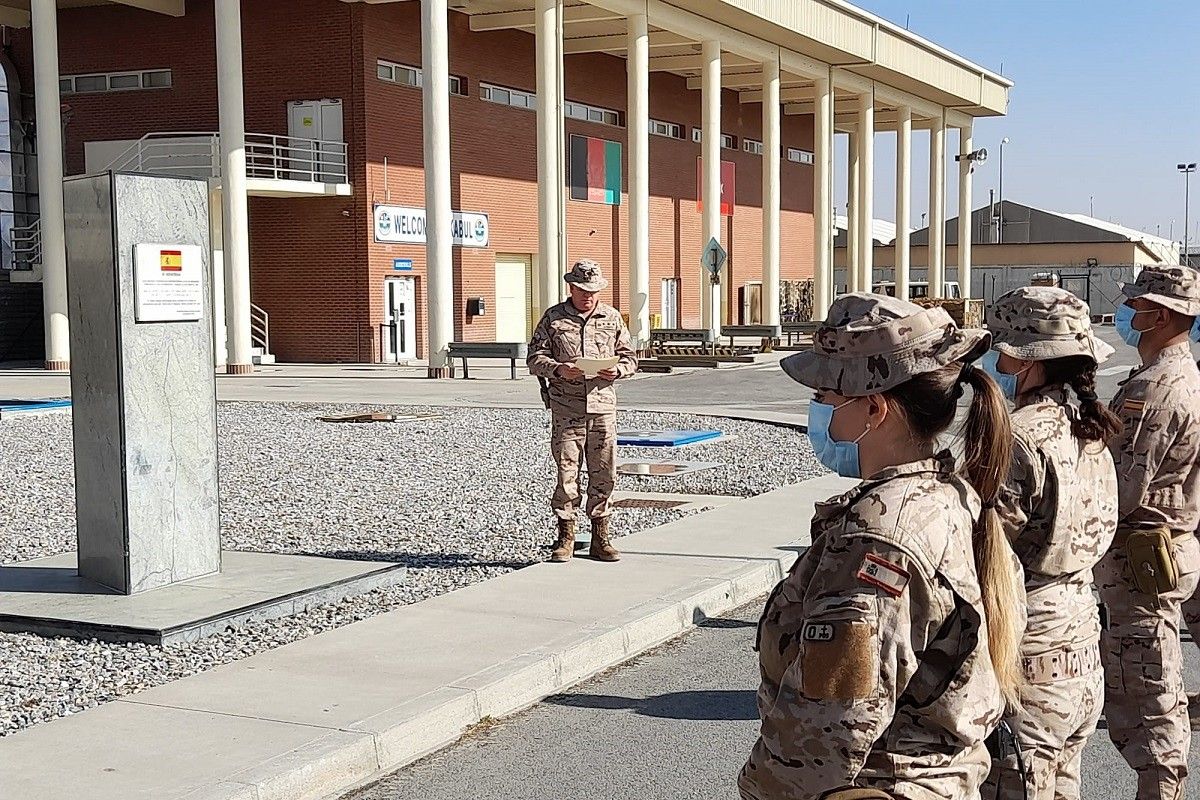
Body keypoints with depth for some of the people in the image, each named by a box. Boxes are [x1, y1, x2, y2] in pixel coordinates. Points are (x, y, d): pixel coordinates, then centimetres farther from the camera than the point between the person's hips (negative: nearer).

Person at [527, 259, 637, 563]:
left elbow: (629, 356, 14)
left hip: (603, 405, 2)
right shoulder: (553, 318, 5)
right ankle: (565, 537, 8)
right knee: (567, 473, -2)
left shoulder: (612, 318, 12)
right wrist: (559, 370, -17)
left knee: (604, 473, 4)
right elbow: (535, 358, 2)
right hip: (566, 409, -2)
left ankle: (600, 538, 14)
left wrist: (617, 370, -8)